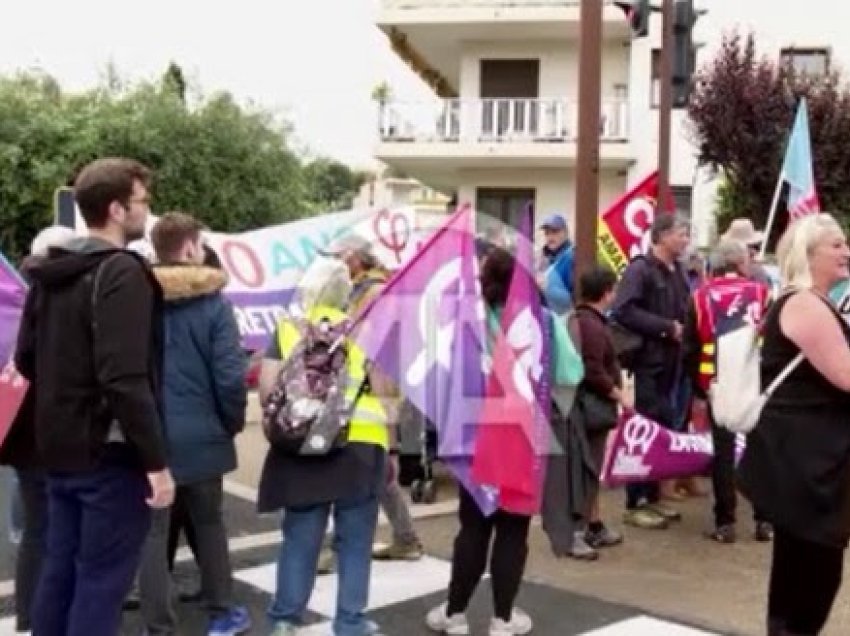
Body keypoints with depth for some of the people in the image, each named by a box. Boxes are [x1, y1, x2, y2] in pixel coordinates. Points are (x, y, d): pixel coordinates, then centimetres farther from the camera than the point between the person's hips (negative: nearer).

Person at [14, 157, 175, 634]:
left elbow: (26, 360, 17)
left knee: (60, 570, 16)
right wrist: (156, 460, -22)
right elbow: (124, 378, -25)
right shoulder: (122, 272, -17)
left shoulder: (50, 273, 10)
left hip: (60, 448, 9)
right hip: (111, 453, -8)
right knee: (102, 579, -1)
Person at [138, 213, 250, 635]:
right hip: (199, 433, -1)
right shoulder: (212, 302, -8)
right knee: (209, 524, 17)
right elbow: (229, 376, -12)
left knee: (152, 533, 7)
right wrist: (233, 422, 4)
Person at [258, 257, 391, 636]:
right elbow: (380, 389, 2)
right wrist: (388, 448, 12)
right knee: (354, 541, 8)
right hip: (359, 445, -1)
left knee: (300, 538, 12)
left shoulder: (287, 329, 5)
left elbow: (267, 388, -1)